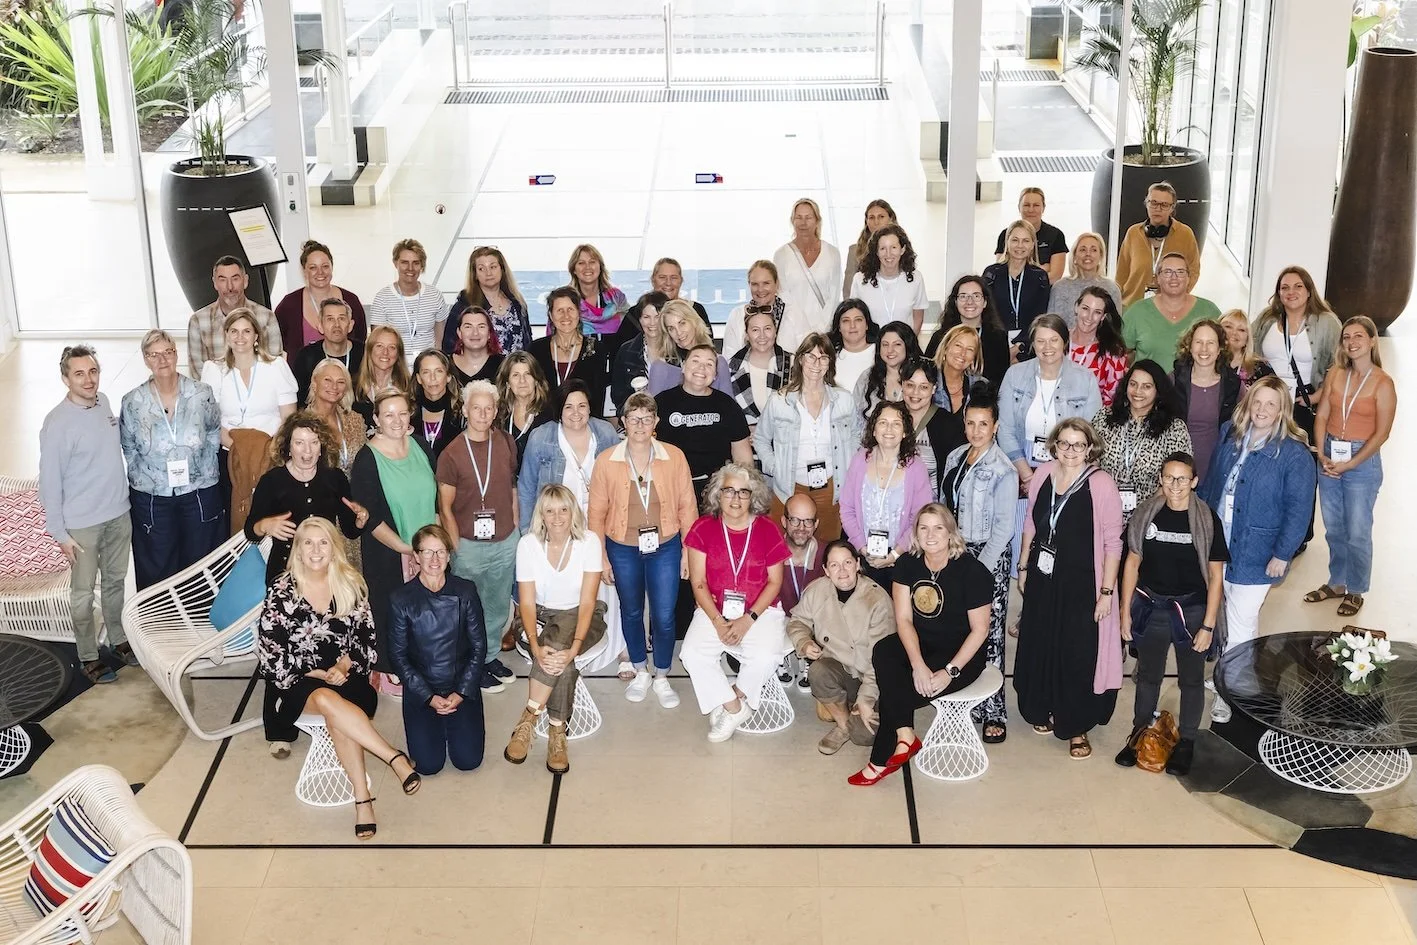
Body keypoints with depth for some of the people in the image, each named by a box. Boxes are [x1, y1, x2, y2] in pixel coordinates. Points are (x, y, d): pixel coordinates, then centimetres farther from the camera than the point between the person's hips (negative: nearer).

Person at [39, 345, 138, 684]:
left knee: (116, 581, 21)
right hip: (82, 523, -6)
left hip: (119, 513, 6)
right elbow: (50, 481, -16)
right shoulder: (57, 423, -21)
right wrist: (59, 532, -14)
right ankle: (88, 656, 23)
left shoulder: (104, 402, -2)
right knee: (83, 593, 8)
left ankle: (118, 639, 39)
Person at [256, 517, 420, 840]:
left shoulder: (351, 586, 5)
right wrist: (317, 673, -10)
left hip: (346, 677, 1)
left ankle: (363, 800, -37)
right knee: (328, 699, -37)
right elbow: (268, 651, -3)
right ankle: (396, 759, -38)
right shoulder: (281, 592, -1)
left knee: (336, 714, -34)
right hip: (300, 683, -1)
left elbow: (366, 639, 6)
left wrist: (345, 665, -13)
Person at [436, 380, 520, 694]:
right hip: (469, 544, -4)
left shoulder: (506, 444, 0)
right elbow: (445, 507, -7)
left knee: (499, 605, 16)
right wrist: (456, 547, -9)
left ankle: (491, 655, 34)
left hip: (505, 541, 4)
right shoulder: (451, 454, -11)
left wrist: (516, 530, 8)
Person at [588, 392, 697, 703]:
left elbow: (687, 506, -1)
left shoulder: (674, 457, -8)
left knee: (664, 617, 3)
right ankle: (640, 673, 37)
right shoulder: (606, 461, -9)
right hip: (623, 549, 1)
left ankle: (662, 678, 25)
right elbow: (597, 513, -3)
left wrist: (688, 550, 0)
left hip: (665, 547, 0)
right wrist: (601, 558, -2)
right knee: (631, 613, 17)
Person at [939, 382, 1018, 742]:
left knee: (988, 632, -5)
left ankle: (993, 712, 2)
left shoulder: (1003, 470, -11)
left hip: (989, 555, -6)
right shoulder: (954, 457, 8)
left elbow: (1004, 527, -12)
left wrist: (980, 569, -14)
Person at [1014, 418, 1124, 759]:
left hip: (1081, 584, -5)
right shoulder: (1043, 474, -1)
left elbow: (1113, 542, -14)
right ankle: (1043, 710, 36)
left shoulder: (1101, 484, -16)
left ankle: (1077, 727, 17)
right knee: (1039, 646, 16)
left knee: (1078, 654, 3)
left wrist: (1106, 591, -15)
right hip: (1042, 578, 5)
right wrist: (1024, 567, 13)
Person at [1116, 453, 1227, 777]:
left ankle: (1186, 742, 29)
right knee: (1148, 675, 18)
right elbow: (1133, 563, 3)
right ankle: (1139, 733, 35)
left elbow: (1215, 576, -9)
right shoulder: (1146, 515, -5)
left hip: (1192, 610, -2)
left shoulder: (1207, 520, -13)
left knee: (1191, 680, 13)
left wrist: (1208, 625, -11)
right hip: (1151, 607, 2)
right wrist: (1125, 612, 2)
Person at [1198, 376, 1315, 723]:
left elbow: (1298, 510, -13)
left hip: (1254, 554, -5)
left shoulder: (1294, 454, -15)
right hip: (1215, 548, 5)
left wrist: (1282, 554, -14)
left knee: (1239, 625, 2)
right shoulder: (1229, 437, 2)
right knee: (1216, 614, 17)